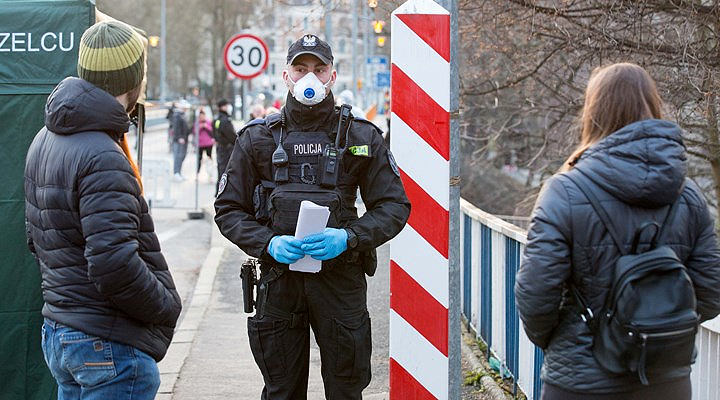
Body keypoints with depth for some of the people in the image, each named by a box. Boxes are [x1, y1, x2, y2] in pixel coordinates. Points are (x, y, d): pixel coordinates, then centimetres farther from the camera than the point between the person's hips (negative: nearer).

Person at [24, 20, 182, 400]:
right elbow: (115, 265, -27)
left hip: (58, 334, 10)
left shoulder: (46, 140, 10)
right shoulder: (103, 158, -21)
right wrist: (167, 308, -12)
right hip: (110, 346, -10)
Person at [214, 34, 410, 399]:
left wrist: (349, 237, -12)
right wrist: (269, 243, -10)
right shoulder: (257, 138, 6)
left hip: (341, 279, -1)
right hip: (279, 278, 1)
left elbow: (394, 206, 5)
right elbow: (228, 209, 8)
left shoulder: (361, 137, 4)